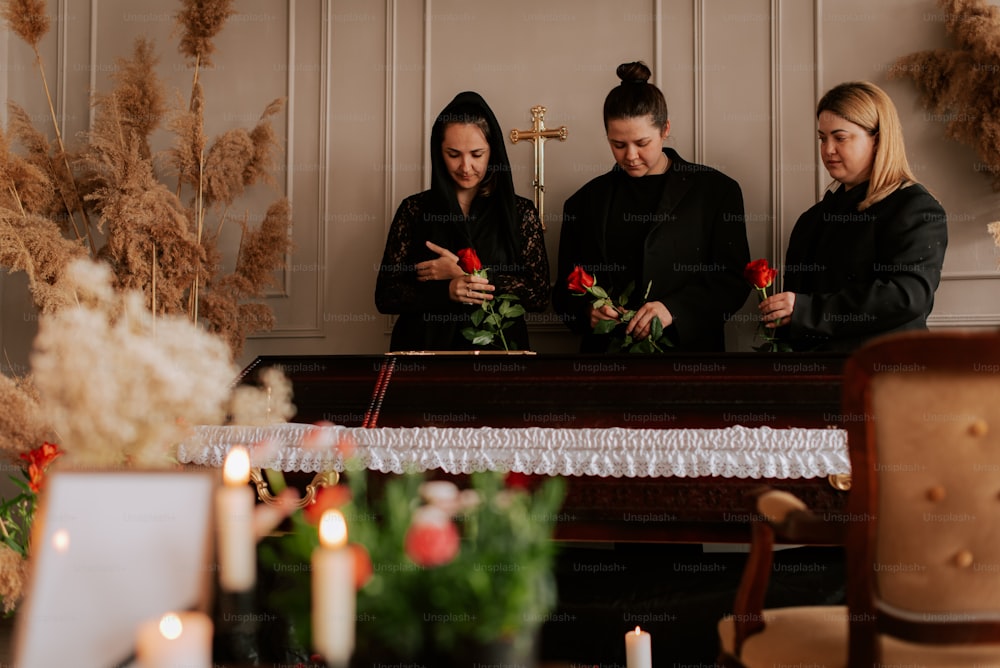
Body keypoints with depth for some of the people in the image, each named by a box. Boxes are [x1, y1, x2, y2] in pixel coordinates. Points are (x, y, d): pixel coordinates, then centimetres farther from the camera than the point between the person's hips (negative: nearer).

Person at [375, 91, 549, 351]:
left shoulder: (521, 212, 6)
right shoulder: (414, 209, 6)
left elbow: (539, 295, -1)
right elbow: (385, 296, 2)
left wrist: (465, 272, -7)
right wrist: (446, 292, -14)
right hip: (425, 345, 1)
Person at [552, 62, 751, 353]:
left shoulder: (716, 190, 8)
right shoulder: (587, 201, 16)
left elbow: (734, 279, 2)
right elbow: (565, 289, 17)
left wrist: (674, 309, -14)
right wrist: (587, 310, -6)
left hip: (690, 348, -2)